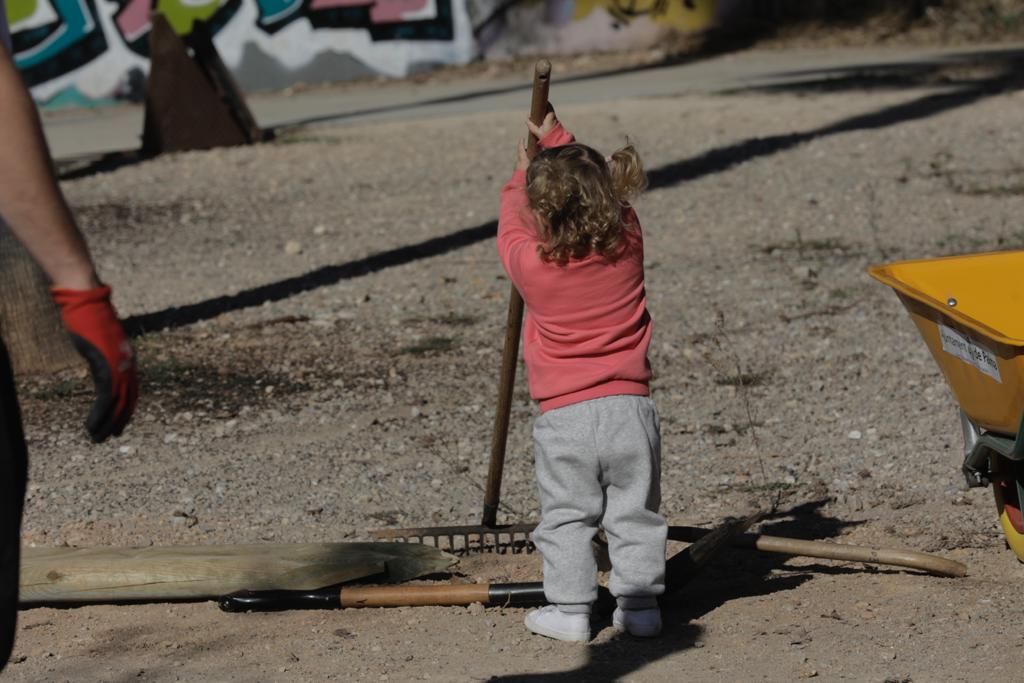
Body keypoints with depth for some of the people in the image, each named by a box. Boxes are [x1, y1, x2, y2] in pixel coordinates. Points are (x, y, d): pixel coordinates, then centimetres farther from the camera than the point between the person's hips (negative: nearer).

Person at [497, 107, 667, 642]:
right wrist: (558, 142, 30)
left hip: (563, 417, -2)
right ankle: (640, 604, 13)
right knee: (635, 514, 10)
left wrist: (523, 175, 31)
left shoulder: (529, 262, -11)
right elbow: (604, 192, 18)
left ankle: (569, 609, 8)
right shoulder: (627, 238, -4)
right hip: (630, 407, 3)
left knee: (566, 517, 8)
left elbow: (511, 223, 14)